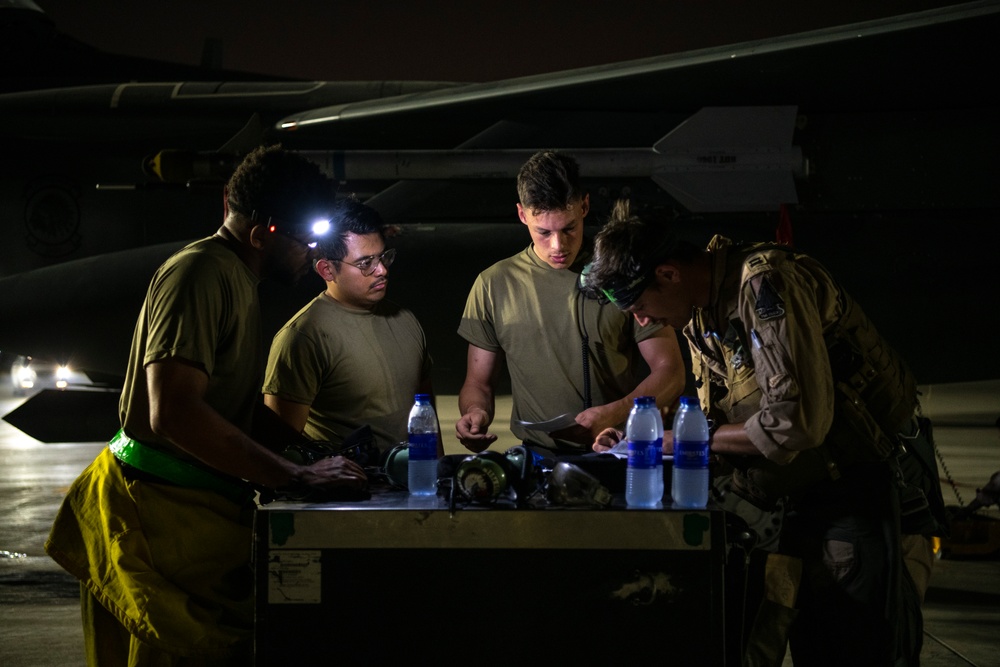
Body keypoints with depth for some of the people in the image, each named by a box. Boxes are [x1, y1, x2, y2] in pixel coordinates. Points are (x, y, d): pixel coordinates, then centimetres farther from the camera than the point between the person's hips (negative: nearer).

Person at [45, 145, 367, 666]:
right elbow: (174, 412, -28)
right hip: (164, 513, -10)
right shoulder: (201, 275, -16)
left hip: (201, 506, 10)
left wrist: (315, 450, 7)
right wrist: (298, 476, -25)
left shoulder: (234, 278, 18)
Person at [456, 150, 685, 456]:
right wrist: (474, 413, -8)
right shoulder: (495, 285, 9)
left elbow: (670, 372, 4)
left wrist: (613, 414, -13)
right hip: (537, 459, 1)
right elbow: (479, 383, 16)